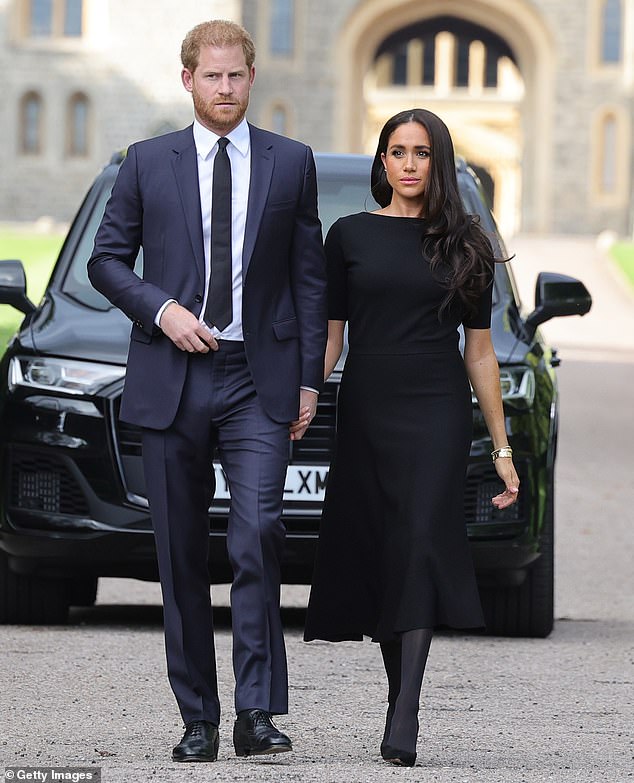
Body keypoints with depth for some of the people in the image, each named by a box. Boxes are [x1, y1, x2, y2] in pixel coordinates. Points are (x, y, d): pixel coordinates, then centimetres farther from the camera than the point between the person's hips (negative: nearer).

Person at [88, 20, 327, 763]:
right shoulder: (148, 163, 7)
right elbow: (106, 259, 10)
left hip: (259, 380, -1)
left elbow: (309, 276, 8)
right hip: (171, 379, 1)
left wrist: (309, 379, 3)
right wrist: (161, 309, -8)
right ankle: (198, 720, 10)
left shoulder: (291, 163, 8)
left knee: (257, 534, -17)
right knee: (181, 556, 3)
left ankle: (256, 711, -15)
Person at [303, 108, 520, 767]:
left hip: (438, 414, -2)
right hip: (365, 411, 2)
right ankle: (401, 698, 15)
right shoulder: (349, 236, 8)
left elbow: (479, 351, 10)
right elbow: (329, 336, 8)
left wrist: (502, 447, 8)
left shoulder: (463, 243, 8)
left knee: (420, 545, -17)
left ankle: (405, 715, -25)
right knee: (377, 556, 3)